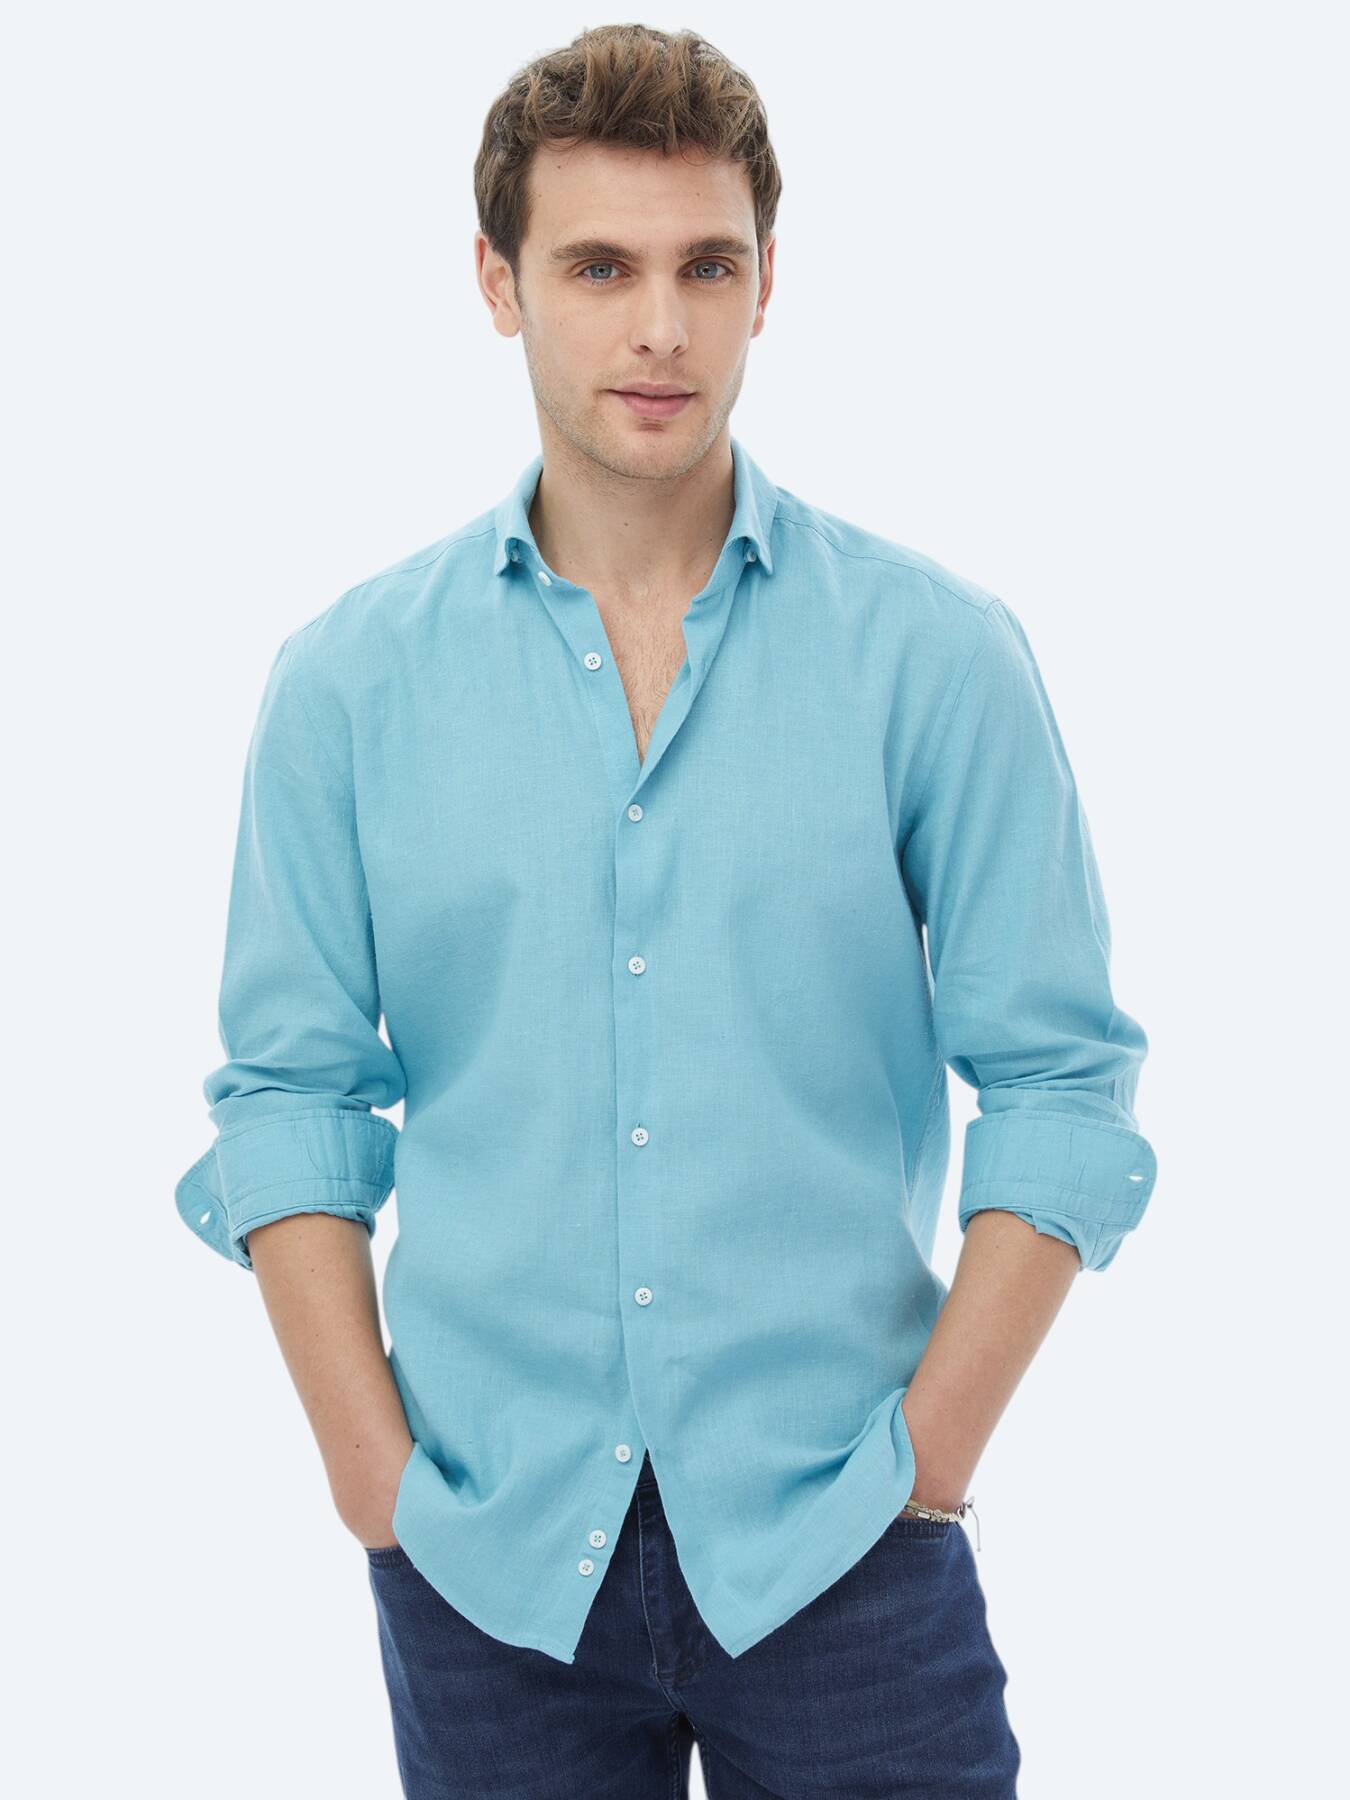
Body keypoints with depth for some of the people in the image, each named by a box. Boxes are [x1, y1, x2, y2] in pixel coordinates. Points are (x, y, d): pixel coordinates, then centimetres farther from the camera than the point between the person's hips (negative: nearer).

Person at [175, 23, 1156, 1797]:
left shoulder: (939, 655, -3)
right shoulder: (347, 681, 1)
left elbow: (1057, 1083, -2)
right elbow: (293, 1098, 3)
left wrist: (928, 1452, -7)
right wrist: (376, 1468, -4)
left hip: (836, 1541, -1)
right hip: (490, 1559, 1)